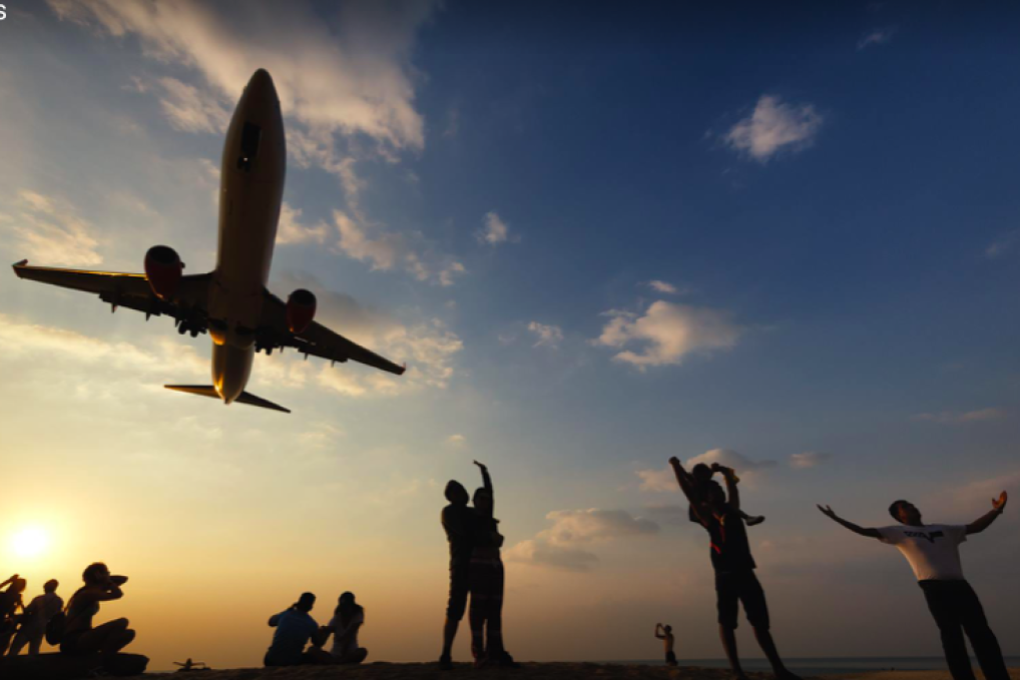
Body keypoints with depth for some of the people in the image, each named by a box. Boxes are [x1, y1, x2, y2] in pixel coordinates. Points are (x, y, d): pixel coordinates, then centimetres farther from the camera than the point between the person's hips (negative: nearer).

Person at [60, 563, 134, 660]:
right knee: (122, 622, -27)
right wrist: (106, 579, -11)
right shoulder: (88, 593, -15)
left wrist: (107, 580, 2)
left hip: (83, 639, 9)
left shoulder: (94, 591, 13)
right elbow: (118, 594, -23)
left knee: (129, 633, -1)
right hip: (73, 641, -9)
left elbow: (123, 579, 18)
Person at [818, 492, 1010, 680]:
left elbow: (975, 527, 23)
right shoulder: (899, 532, 8)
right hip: (935, 587, -5)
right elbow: (865, 531, 2)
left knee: (982, 633, 3)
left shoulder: (944, 529, 23)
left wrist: (996, 510, 10)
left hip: (960, 585, 5)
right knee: (952, 637, -7)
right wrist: (837, 519, -6)